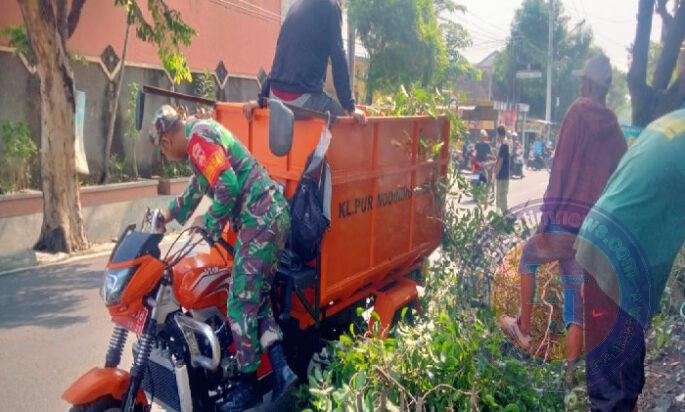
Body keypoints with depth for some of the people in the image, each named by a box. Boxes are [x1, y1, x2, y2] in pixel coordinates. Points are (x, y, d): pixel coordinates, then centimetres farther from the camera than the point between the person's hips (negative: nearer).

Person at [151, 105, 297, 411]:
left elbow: (227, 186, -22)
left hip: (260, 222, -11)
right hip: (271, 216, 11)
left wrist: (211, 226, -8)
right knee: (257, 296, 14)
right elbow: (196, 190, 36)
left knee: (240, 304, -2)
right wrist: (168, 215, 45)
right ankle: (280, 368, 10)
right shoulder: (202, 135, 22)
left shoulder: (199, 137, -10)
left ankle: (248, 385, 11)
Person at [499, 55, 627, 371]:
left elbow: (560, 169, -10)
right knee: (576, 293, 9)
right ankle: (570, 367, 9)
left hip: (564, 221, -4)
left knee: (528, 258, 22)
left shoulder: (577, 113, -3)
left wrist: (546, 217, -10)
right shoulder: (615, 131, 11)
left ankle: (524, 330, 23)